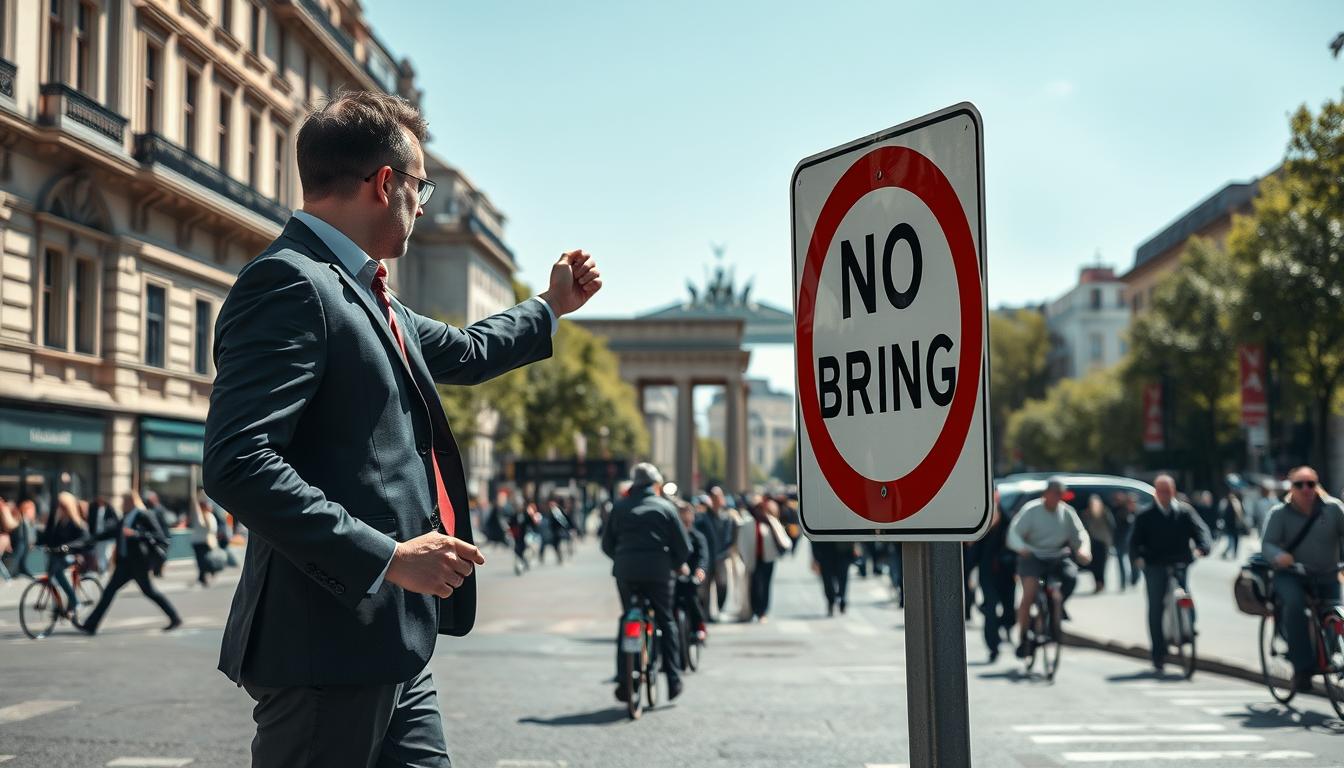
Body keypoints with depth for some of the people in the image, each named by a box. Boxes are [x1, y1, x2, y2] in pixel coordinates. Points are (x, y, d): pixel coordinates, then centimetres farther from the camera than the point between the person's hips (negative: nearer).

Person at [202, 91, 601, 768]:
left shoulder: (363, 294, 18)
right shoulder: (289, 282, -14)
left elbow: (464, 352, 36)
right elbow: (235, 464, -24)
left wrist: (551, 305, 48)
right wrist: (387, 556, -24)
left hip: (393, 649, 10)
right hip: (327, 649, -10)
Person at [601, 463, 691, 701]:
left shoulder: (619, 507, 9)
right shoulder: (665, 507, 3)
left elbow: (607, 544, 11)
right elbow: (683, 545, 1)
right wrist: (679, 564, 19)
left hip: (626, 572, 2)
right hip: (658, 572, -2)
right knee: (666, 621, 9)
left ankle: (623, 680, 7)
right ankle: (673, 679, 6)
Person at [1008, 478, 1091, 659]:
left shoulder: (1066, 512, 3)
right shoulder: (1031, 510, -7)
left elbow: (1080, 534, 3)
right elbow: (1013, 533, -14)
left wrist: (1083, 550, -21)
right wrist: (1021, 547, -36)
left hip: (1057, 557, 3)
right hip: (1033, 557, -3)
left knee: (1072, 576, -27)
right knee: (1029, 594, -20)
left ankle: (1058, 604, 5)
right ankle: (1022, 639, -8)